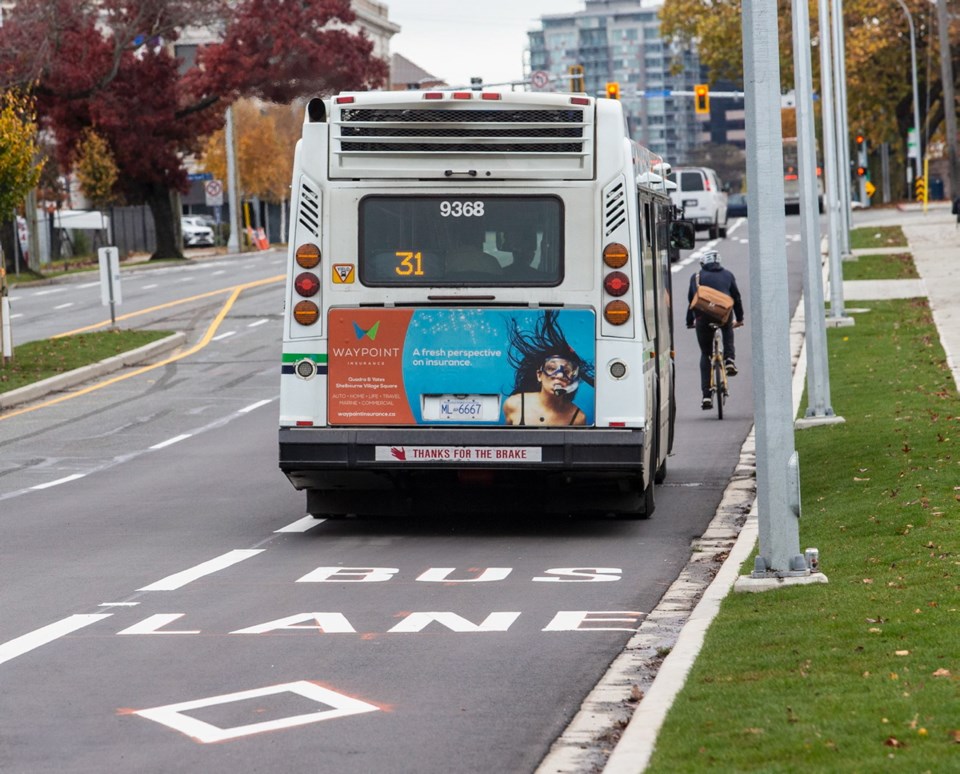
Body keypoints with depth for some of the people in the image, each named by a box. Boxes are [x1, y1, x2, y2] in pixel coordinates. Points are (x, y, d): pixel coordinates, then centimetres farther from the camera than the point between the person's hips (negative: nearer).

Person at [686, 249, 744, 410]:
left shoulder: (696, 277, 16)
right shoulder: (728, 275, 19)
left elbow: (691, 300, 16)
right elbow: (736, 297, 23)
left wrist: (690, 322, 26)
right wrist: (739, 318, 35)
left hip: (703, 317, -1)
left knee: (705, 354, 12)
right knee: (728, 331, 37)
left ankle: (706, 395, 5)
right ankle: (729, 359, 12)